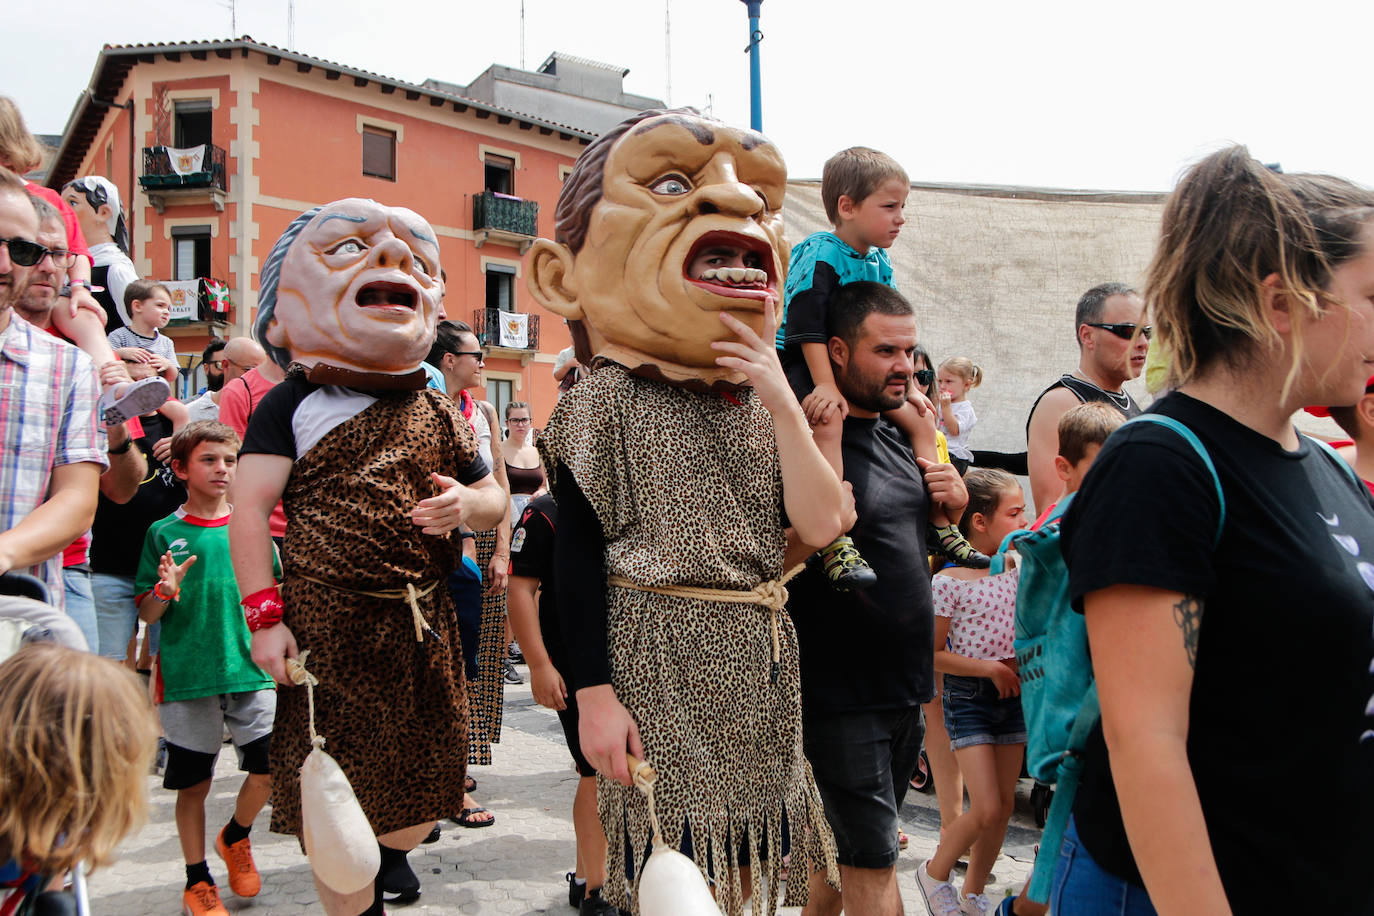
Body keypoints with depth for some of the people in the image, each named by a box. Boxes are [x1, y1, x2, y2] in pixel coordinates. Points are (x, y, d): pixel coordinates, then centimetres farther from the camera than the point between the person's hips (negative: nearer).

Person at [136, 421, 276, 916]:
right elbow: (146, 614, 1)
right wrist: (165, 591, -18)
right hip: (187, 675, -2)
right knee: (194, 783, 7)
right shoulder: (164, 533, 0)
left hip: (250, 670, 2)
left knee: (271, 766, -4)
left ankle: (235, 836, 26)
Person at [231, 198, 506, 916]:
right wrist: (265, 616, -12)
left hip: (424, 621, 4)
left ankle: (390, 853, 44)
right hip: (326, 621, -4)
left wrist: (466, 503, -8)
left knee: (426, 778, 14)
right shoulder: (292, 405, -3)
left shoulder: (438, 413, 9)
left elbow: (495, 498, 16)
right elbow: (249, 506, -7)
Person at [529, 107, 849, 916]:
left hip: (758, 665, 6)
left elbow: (821, 525, -3)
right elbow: (578, 556, -9)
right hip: (659, 662, -5)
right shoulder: (609, 398, -8)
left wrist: (783, 402, -10)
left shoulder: (761, 401, 8)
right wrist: (594, 692, -12)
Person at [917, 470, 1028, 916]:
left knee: (1004, 805, 10)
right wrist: (988, 667, -18)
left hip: (1013, 693, 6)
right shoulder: (950, 581, -15)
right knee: (986, 809, -9)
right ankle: (935, 872, 17)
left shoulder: (1020, 570, 2)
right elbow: (933, 653, -12)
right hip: (968, 696, -6)